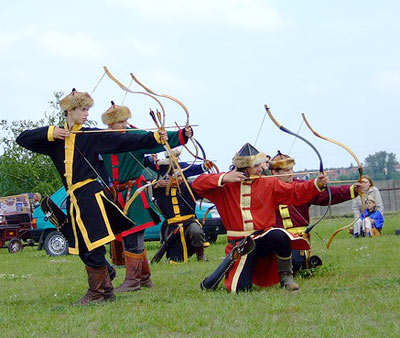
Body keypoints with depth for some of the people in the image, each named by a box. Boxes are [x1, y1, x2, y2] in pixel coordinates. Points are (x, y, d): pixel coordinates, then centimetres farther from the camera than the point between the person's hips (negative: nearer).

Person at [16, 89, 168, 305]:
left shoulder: (92, 136, 1)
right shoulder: (55, 139, 12)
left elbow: (125, 141, -6)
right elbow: (22, 139, 10)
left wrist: (154, 138, -16)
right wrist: (50, 133, -3)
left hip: (91, 194, -5)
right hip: (74, 198, 5)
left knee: (93, 246, -8)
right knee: (85, 249, 9)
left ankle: (97, 293, 2)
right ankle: (106, 290, 18)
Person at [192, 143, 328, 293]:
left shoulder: (269, 183, 4)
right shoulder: (225, 185, 0)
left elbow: (295, 192, -2)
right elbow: (197, 184, -8)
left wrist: (316, 184, -18)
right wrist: (223, 178, -19)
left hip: (263, 237, 1)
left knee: (280, 236, -36)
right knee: (240, 288, -16)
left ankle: (286, 276, -11)